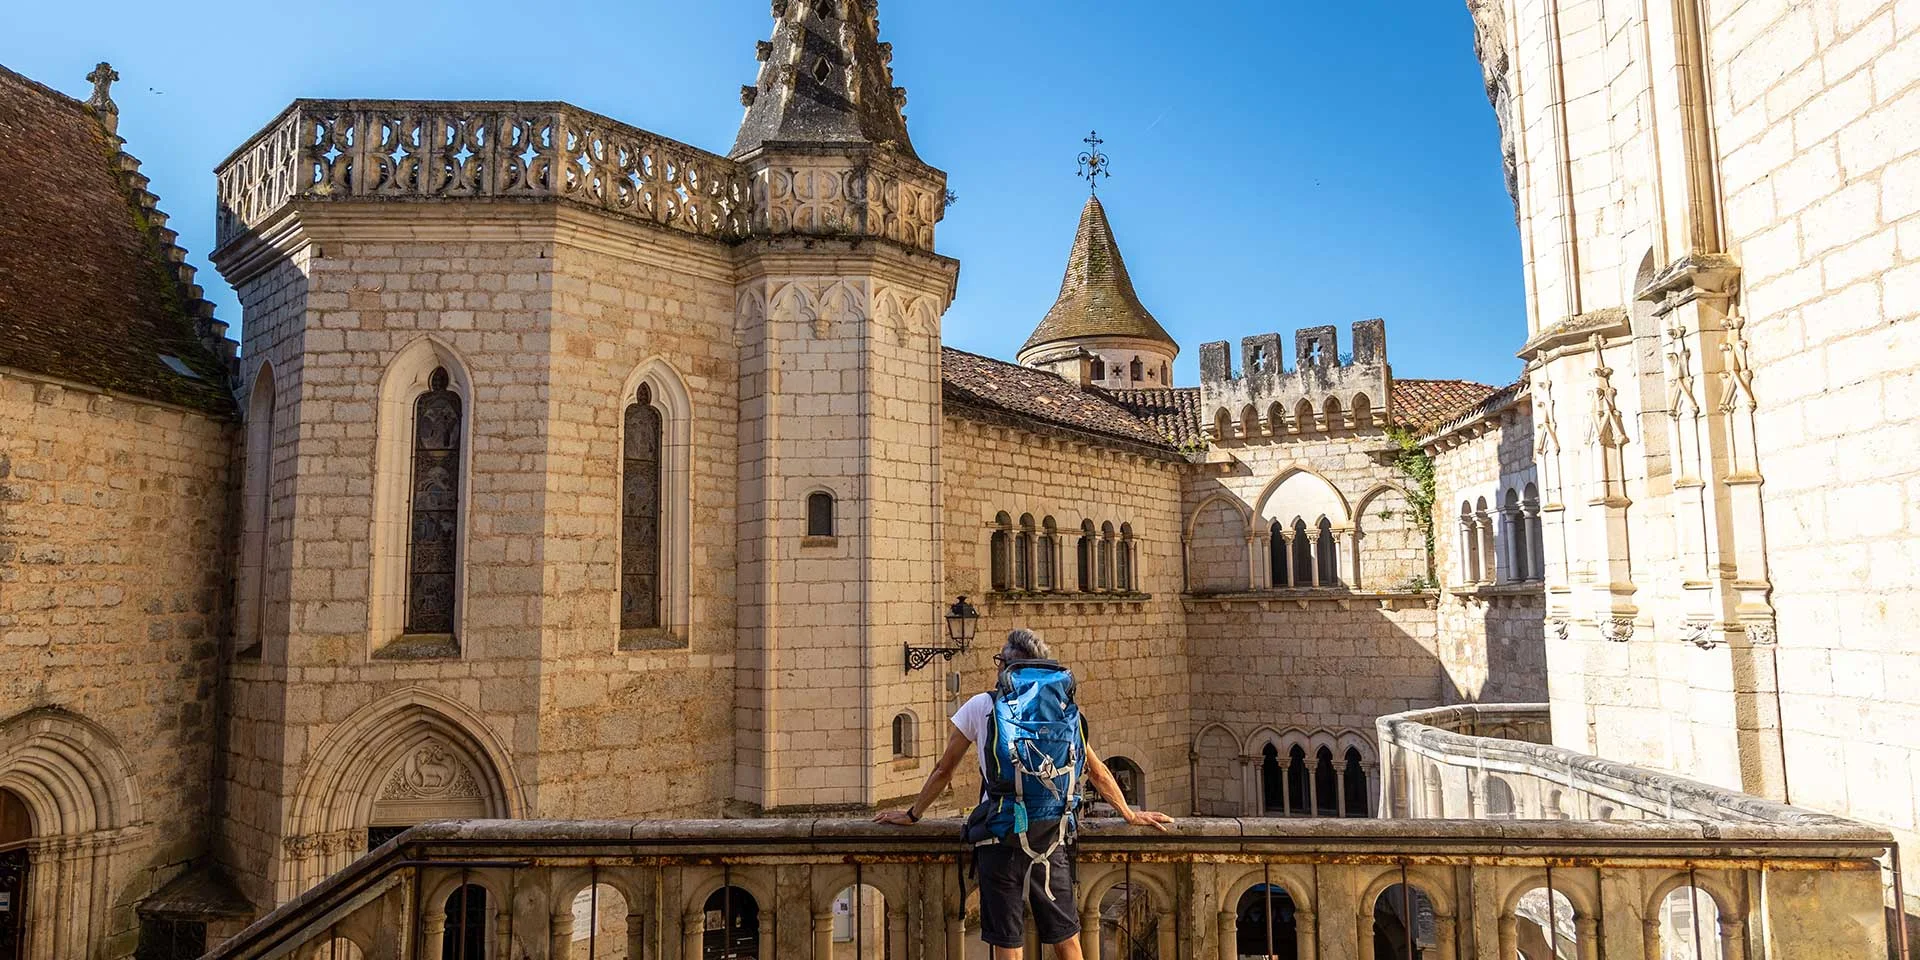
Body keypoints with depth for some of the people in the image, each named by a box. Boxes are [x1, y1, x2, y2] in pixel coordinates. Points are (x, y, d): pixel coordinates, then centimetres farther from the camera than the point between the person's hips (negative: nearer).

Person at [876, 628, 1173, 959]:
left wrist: (911, 814, 24)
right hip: (1051, 844, 2)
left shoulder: (980, 707, 2)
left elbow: (944, 770, 11)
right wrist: (1130, 814, 31)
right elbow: (1098, 773, 17)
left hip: (999, 843, -2)